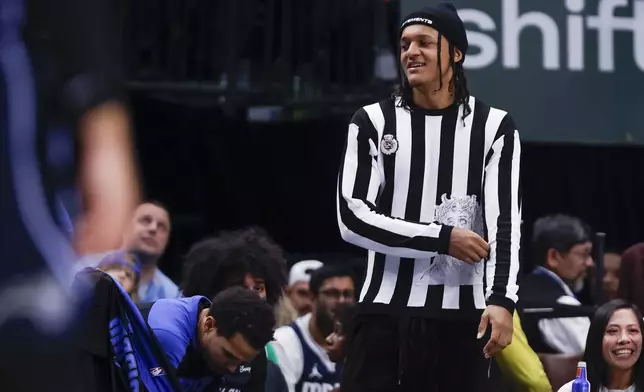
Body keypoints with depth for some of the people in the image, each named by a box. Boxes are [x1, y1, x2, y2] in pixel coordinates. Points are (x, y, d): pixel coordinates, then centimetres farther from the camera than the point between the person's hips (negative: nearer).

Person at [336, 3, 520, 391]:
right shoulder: (373, 122, 5)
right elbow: (352, 218, -4)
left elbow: (504, 221, -6)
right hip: (386, 311, 0)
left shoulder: (494, 127, 4)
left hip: (462, 315, 0)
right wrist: (442, 238, -11)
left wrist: (501, 299, -22)